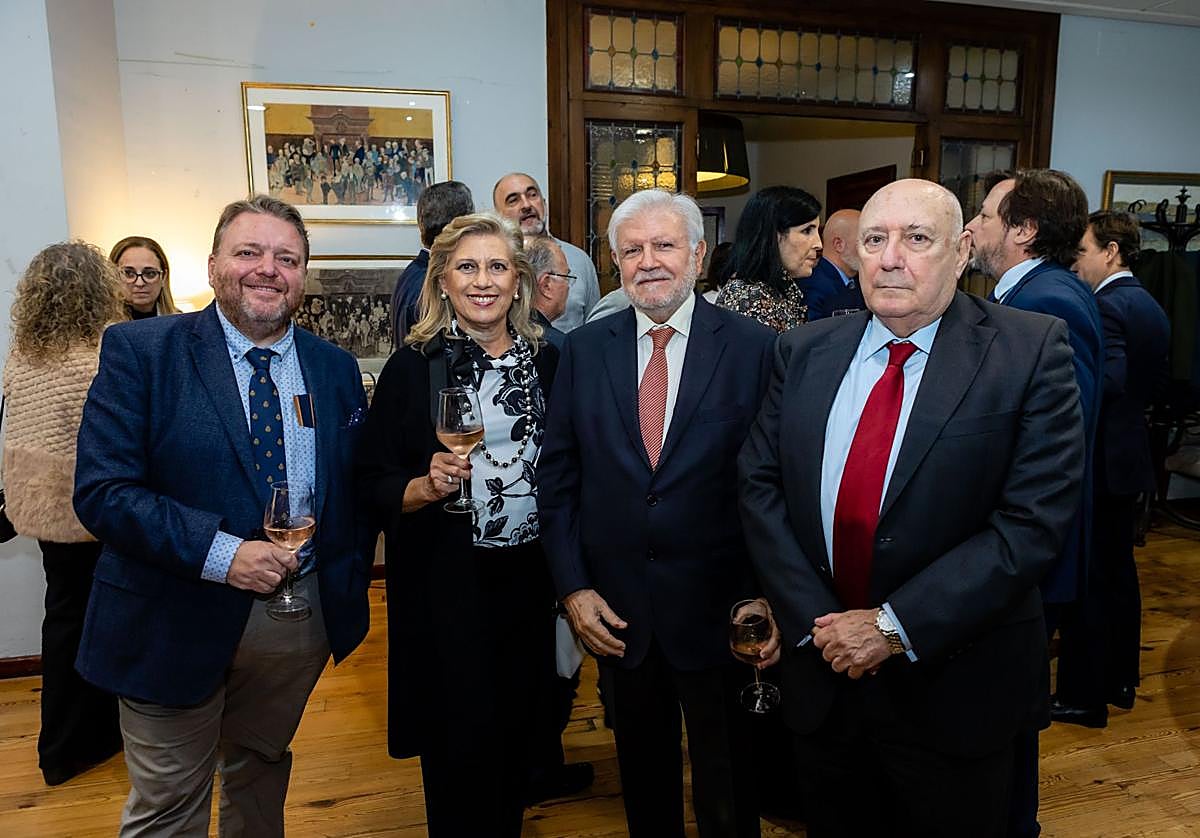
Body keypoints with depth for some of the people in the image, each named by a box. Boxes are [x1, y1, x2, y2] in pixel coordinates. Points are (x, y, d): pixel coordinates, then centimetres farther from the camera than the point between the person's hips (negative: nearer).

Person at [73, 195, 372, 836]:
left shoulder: (336, 368, 3)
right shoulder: (139, 351, -10)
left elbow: (358, 487, 9)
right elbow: (101, 491, -16)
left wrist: (352, 586, -1)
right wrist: (220, 554, -26)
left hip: (307, 617, 4)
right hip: (178, 624, -3)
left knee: (261, 774, 26)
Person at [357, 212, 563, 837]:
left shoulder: (547, 361, 3)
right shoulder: (412, 367, -7)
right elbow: (373, 484, -5)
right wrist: (427, 487, -24)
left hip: (530, 578, 4)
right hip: (446, 583, -3)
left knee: (516, 733, 18)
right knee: (461, 744, 6)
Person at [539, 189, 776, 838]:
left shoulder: (754, 347, -8)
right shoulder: (583, 349, 0)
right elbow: (557, 478, 2)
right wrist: (572, 588, -4)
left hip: (716, 612, -2)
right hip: (615, 612, 3)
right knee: (642, 779, 22)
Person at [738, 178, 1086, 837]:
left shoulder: (1031, 351, -11)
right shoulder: (805, 351, 0)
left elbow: (1034, 522, -18)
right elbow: (759, 485, -2)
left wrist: (895, 625, -19)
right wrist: (814, 619, -12)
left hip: (953, 687, -3)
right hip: (821, 670, 3)